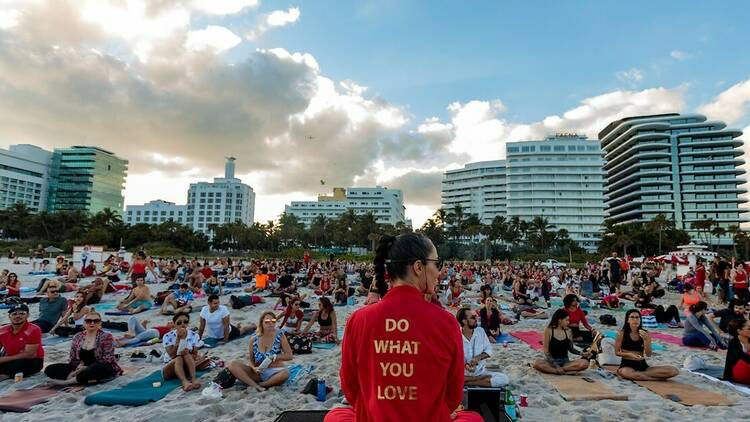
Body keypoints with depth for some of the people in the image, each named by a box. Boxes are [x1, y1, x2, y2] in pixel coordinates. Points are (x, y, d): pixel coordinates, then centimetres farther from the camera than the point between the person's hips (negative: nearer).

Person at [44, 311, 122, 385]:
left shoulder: (106, 337, -8)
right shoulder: (77, 337, 7)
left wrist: (88, 368, -19)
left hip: (103, 369, -6)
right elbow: (73, 359, 10)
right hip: (82, 368, 6)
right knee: (50, 369, -11)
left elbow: (108, 360, -12)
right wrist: (80, 365, -11)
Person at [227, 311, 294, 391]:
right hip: (258, 373, 3)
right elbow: (251, 359, 8)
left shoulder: (280, 335, -4)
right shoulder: (254, 339, 1)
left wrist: (274, 357, -17)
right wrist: (253, 368, -14)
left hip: (275, 372, -2)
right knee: (233, 365, -17)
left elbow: (289, 356, -3)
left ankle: (261, 385, -18)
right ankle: (255, 385, -27)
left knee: (285, 373, -37)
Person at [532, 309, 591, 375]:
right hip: (551, 361, -4)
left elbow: (571, 349, 15)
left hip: (565, 362, 4)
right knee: (537, 363, -34)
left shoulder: (568, 331, 3)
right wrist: (556, 366, -19)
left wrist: (581, 353, -5)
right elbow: (546, 351, -9)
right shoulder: (548, 330, -7)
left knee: (585, 363, -23)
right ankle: (567, 372, -28)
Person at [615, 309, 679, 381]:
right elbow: (617, 352, 0)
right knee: (624, 372, -42)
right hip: (627, 365, -4)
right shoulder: (622, 333, -4)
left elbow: (648, 354, -3)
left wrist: (645, 339, -16)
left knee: (674, 371, -15)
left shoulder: (645, 334, 3)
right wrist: (630, 355, -18)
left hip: (642, 365, 4)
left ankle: (638, 374, -16)